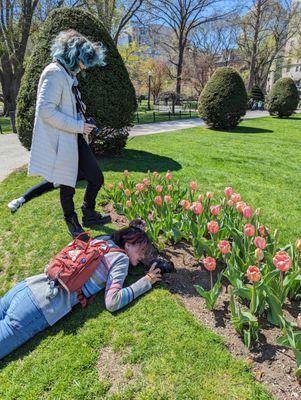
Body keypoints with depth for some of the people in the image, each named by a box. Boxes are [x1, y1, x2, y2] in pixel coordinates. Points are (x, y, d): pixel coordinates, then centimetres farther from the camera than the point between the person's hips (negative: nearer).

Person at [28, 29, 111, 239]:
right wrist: (79, 126, -20)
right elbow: (45, 110, -23)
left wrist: (83, 125, 8)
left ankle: (89, 215, 31)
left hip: (77, 139, 9)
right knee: (67, 186, 6)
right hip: (62, 143, -9)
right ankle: (73, 223, 28)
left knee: (96, 177, 10)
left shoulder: (69, 74, 15)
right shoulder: (55, 73, -15)